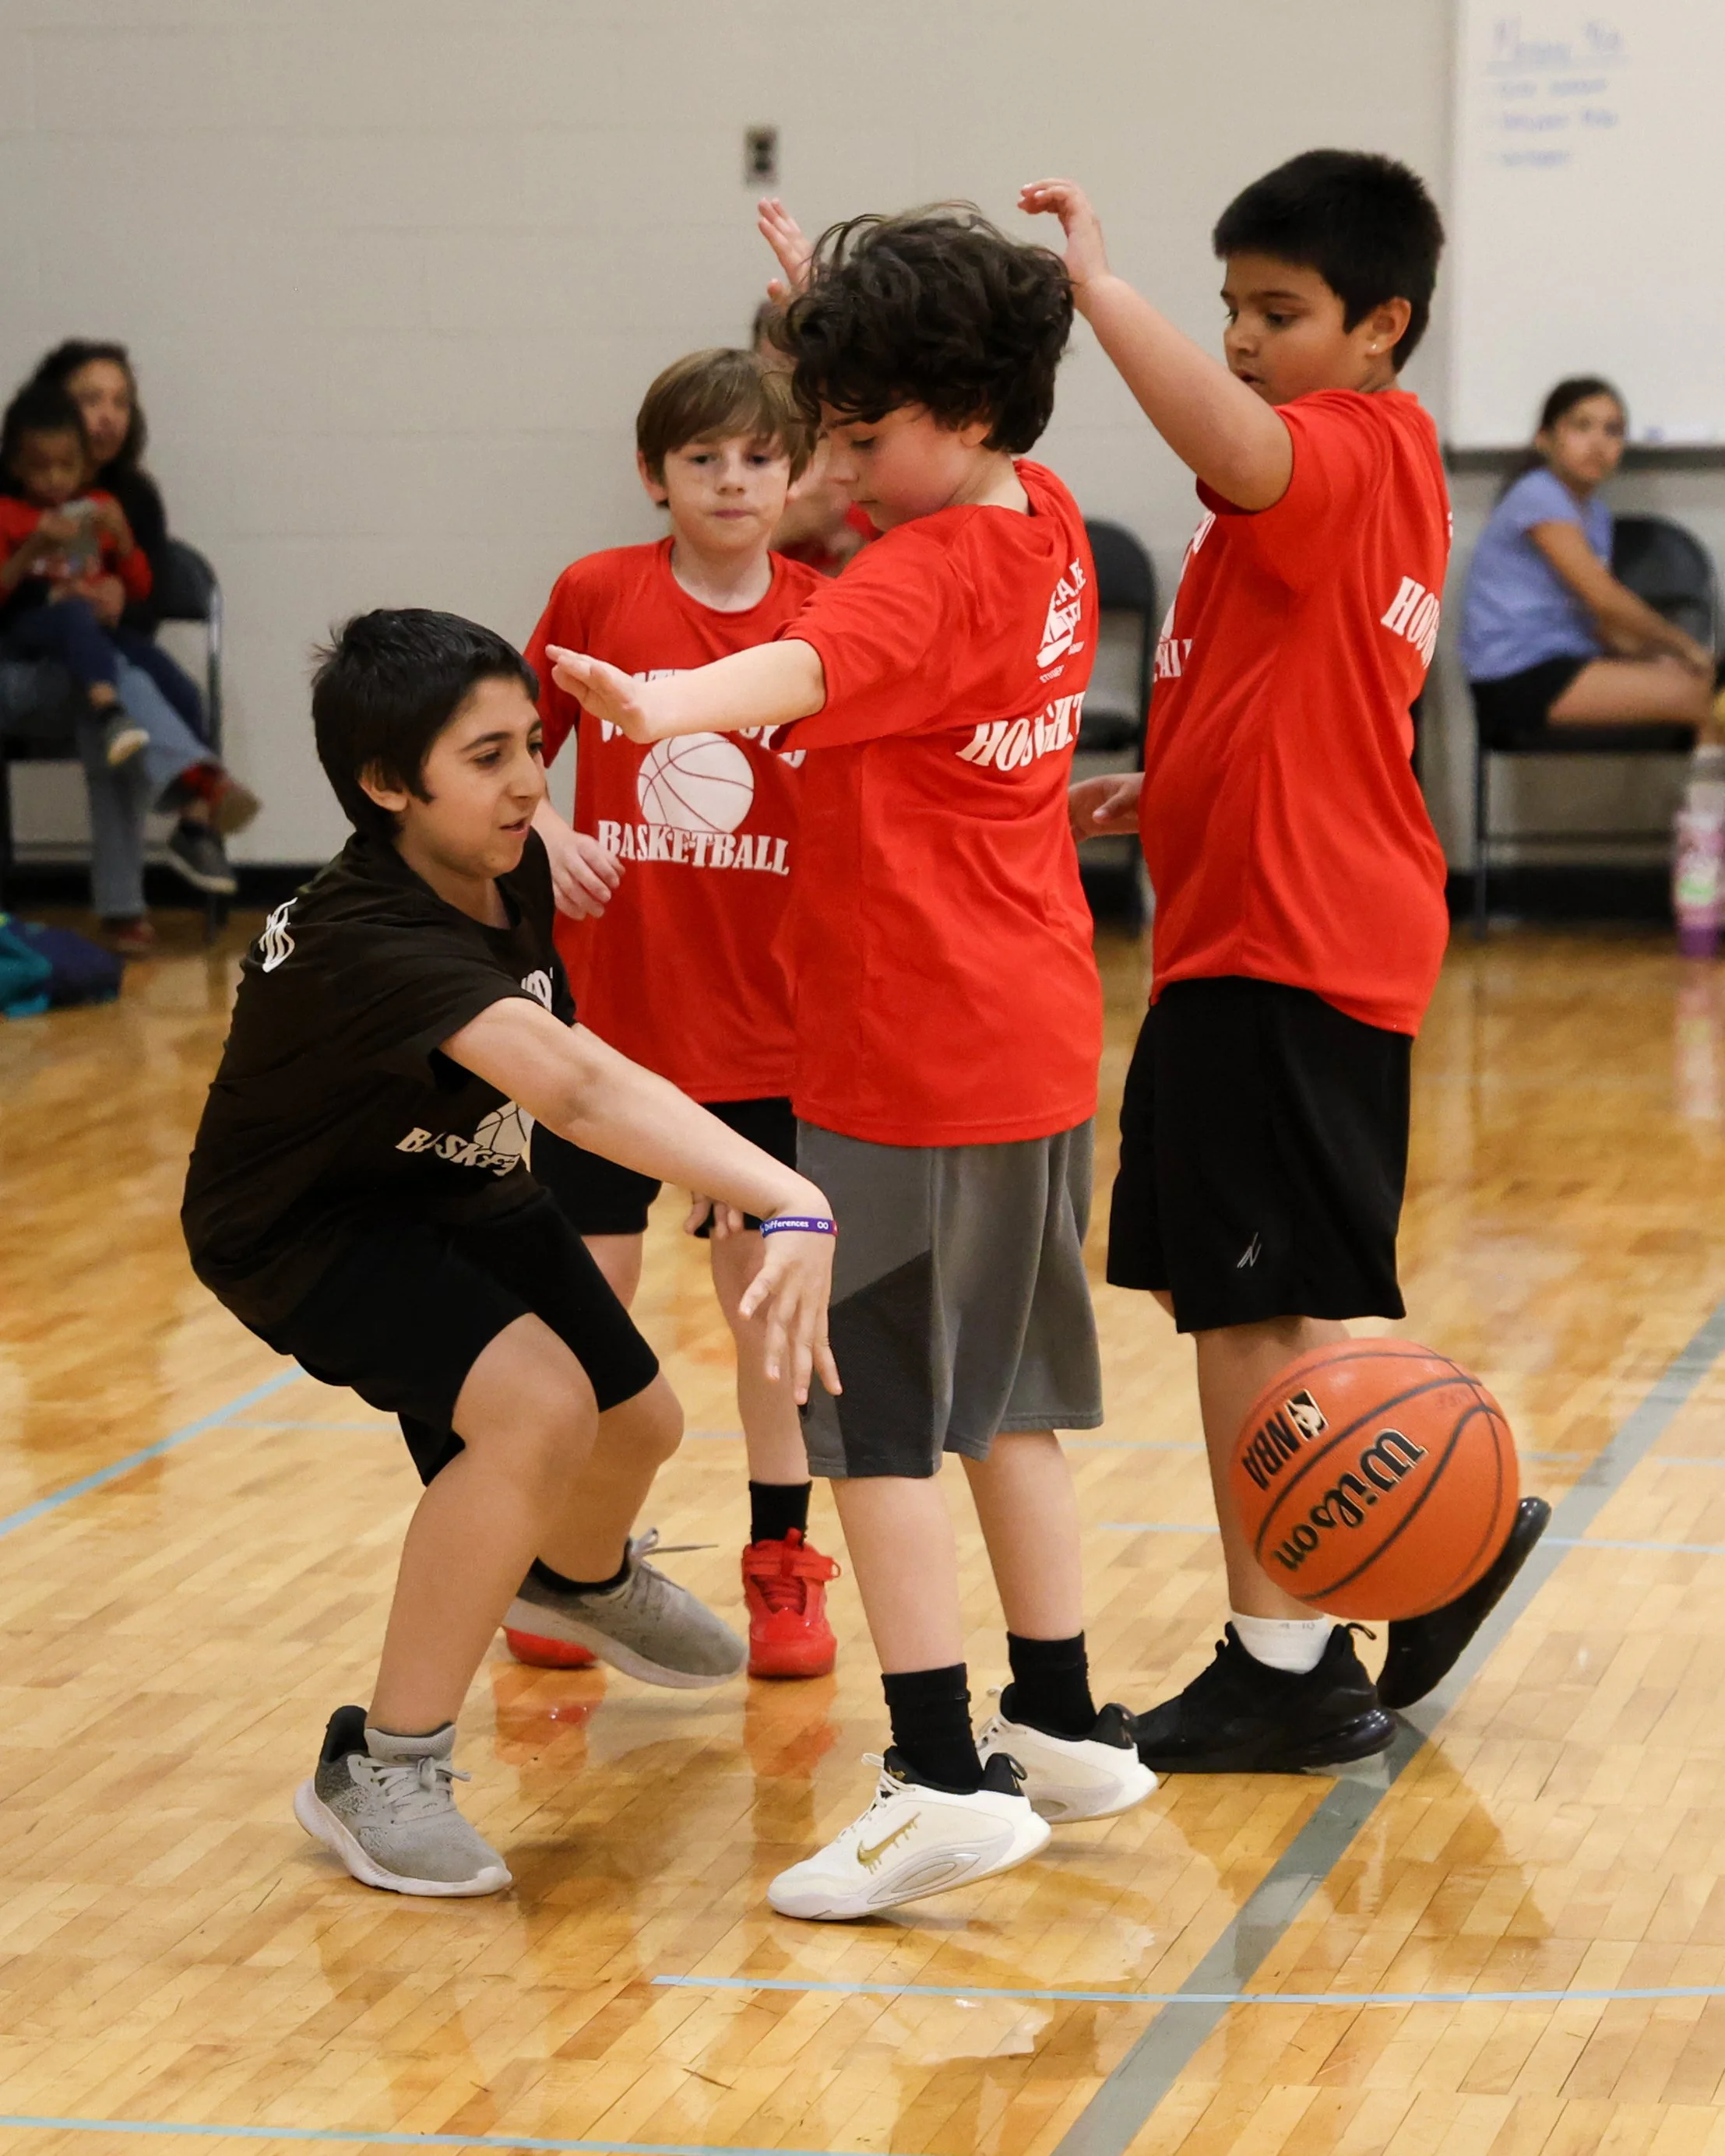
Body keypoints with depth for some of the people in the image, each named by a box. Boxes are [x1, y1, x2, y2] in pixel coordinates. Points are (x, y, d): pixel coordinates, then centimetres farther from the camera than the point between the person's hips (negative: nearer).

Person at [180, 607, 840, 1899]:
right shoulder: (373, 941, -42)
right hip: (307, 1225, -8)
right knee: (538, 1408, -30)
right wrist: (797, 1205, -68)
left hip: (451, 1184, 8)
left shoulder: (510, 870, -16)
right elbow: (578, 1088, -58)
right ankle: (382, 1770, -15)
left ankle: (580, 1580, 58)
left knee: (638, 1424, 19)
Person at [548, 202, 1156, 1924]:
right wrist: (845, 301, 33)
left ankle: (944, 1782, -9)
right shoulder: (1045, 522, 8)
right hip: (1037, 1047, 10)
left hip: (908, 1057, -10)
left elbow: (808, 665, -41)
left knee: (874, 1419, -6)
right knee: (1001, 1399, 19)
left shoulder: (927, 573, -18)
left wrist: (672, 705, -59)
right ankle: (1064, 1728, 27)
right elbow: (941, 402, 33)